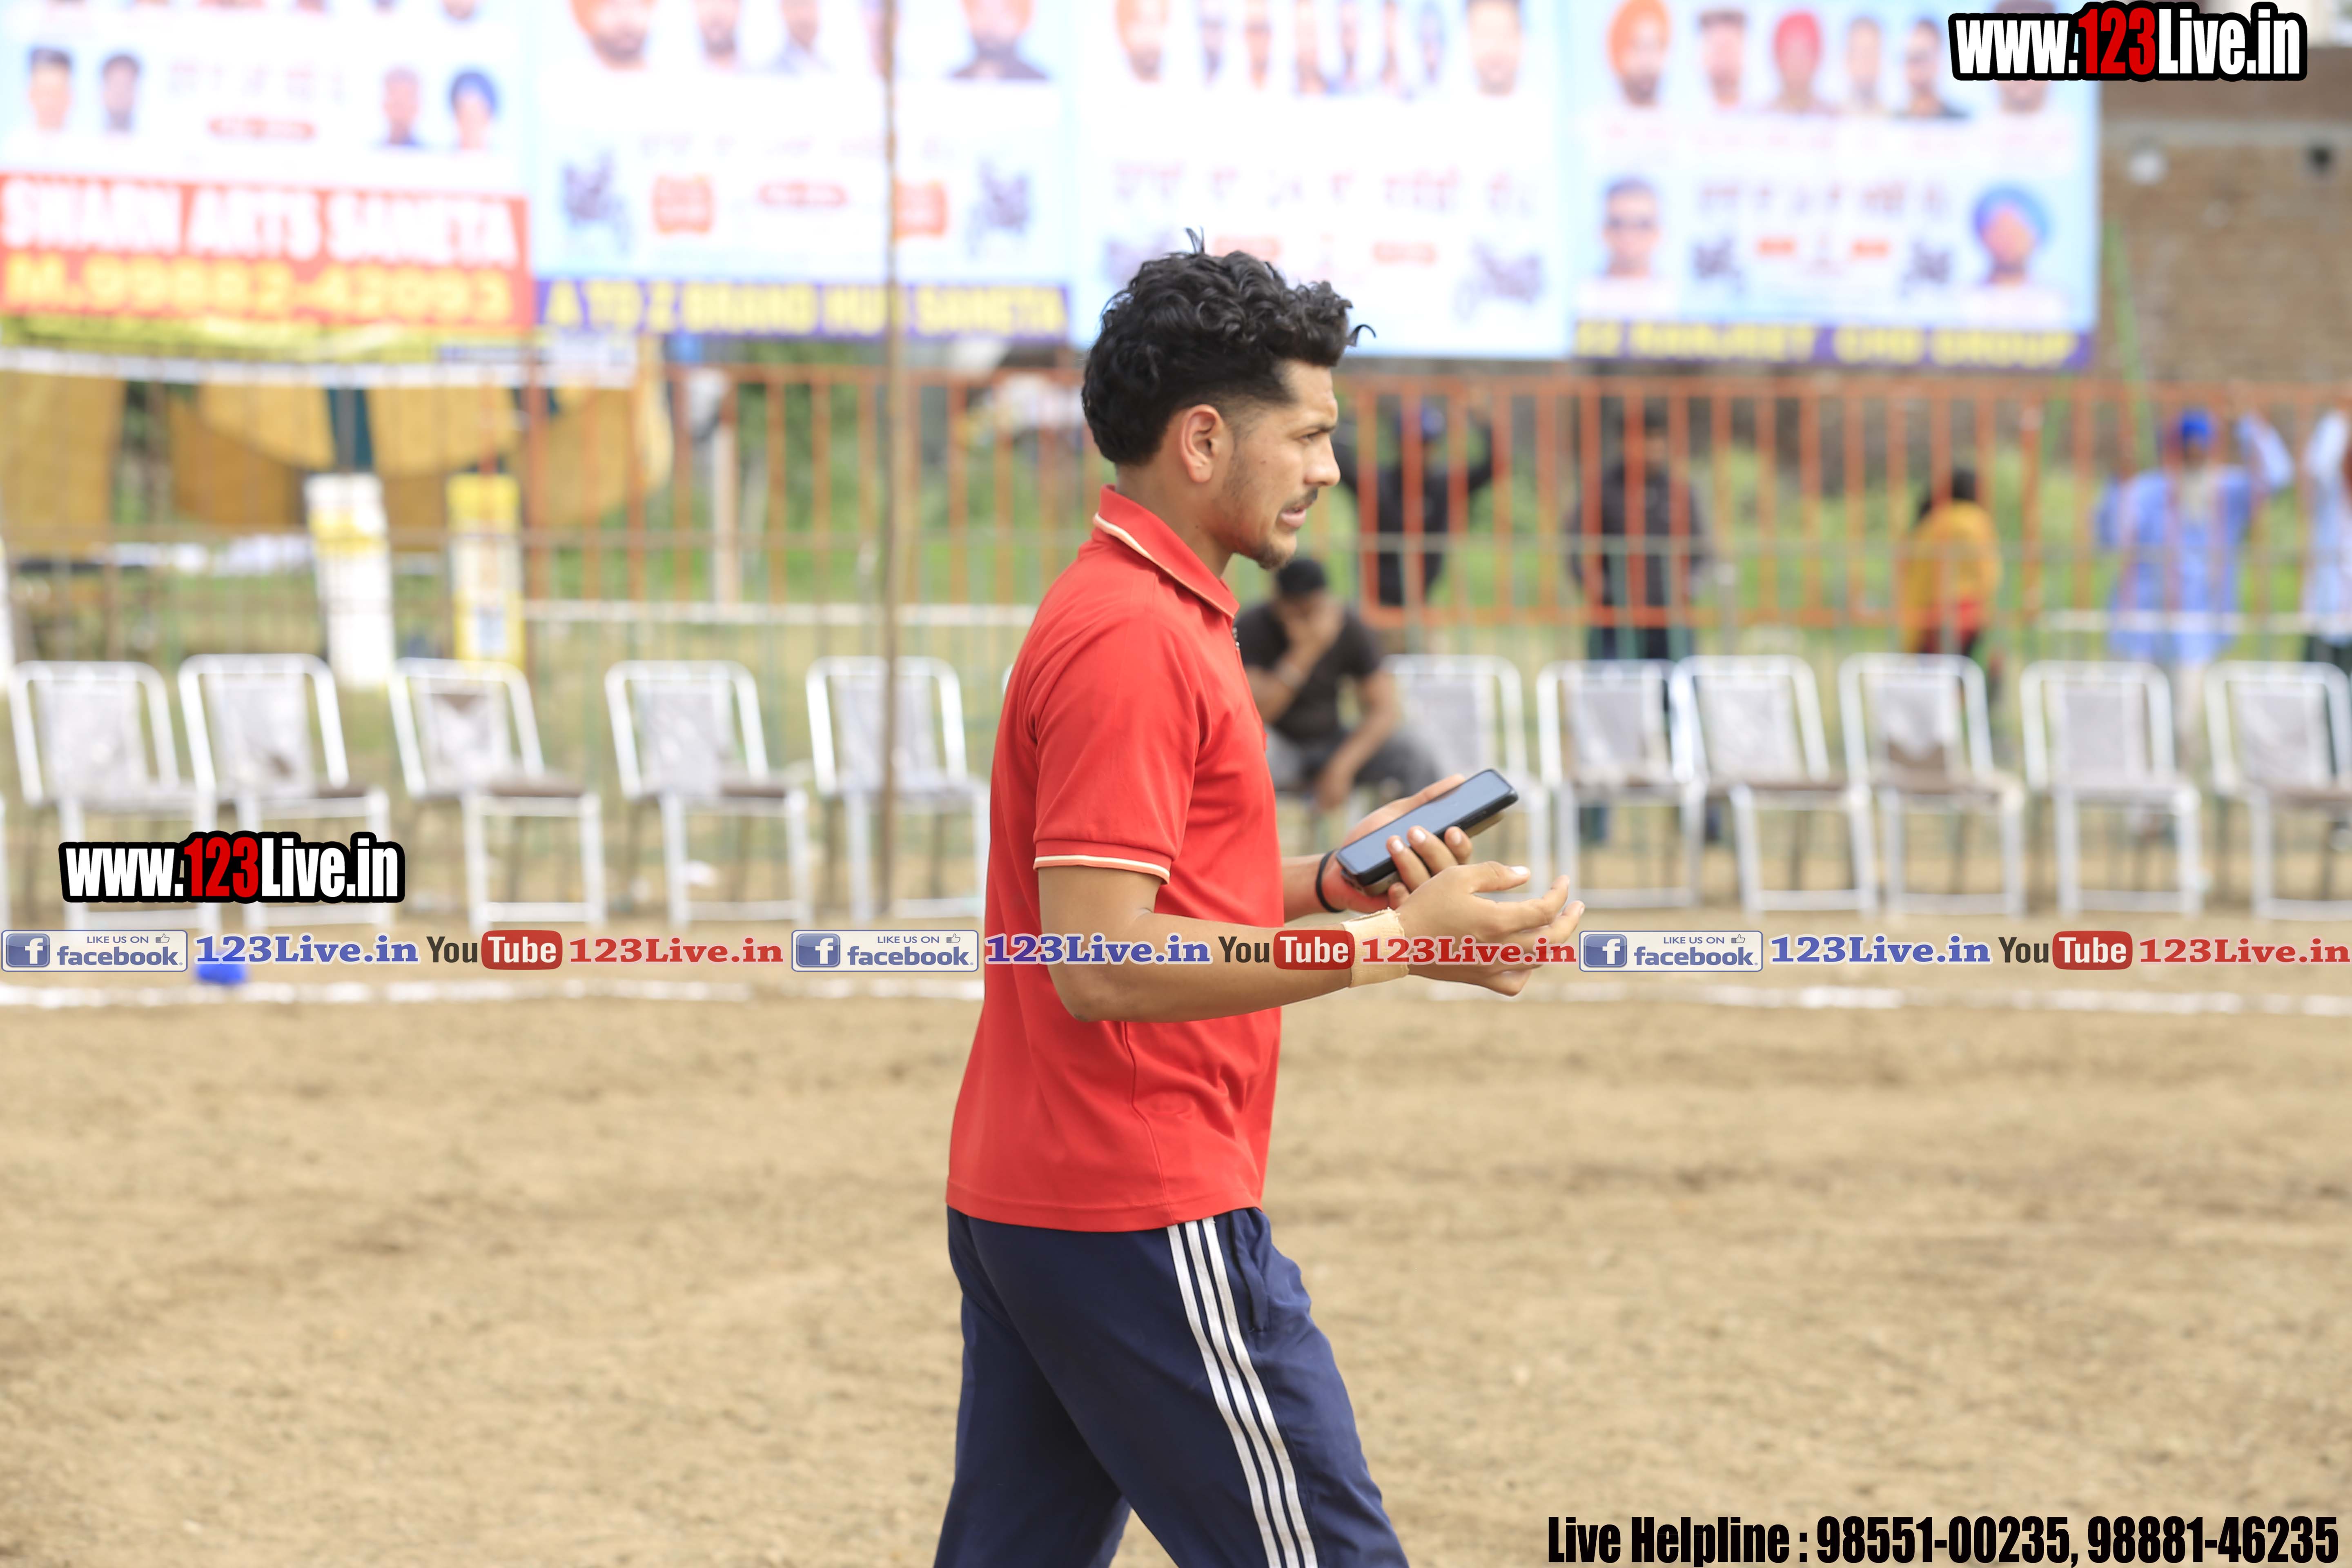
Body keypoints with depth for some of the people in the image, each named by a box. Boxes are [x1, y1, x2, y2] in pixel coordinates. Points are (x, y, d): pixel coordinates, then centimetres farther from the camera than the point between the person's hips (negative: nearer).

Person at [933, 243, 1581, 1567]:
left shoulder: (1143, 615, 17)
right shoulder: (1134, 639, -16)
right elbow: (1102, 961, -22)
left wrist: (1332, 882, 11)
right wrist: (1399, 942, -21)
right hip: (1142, 1215, -10)